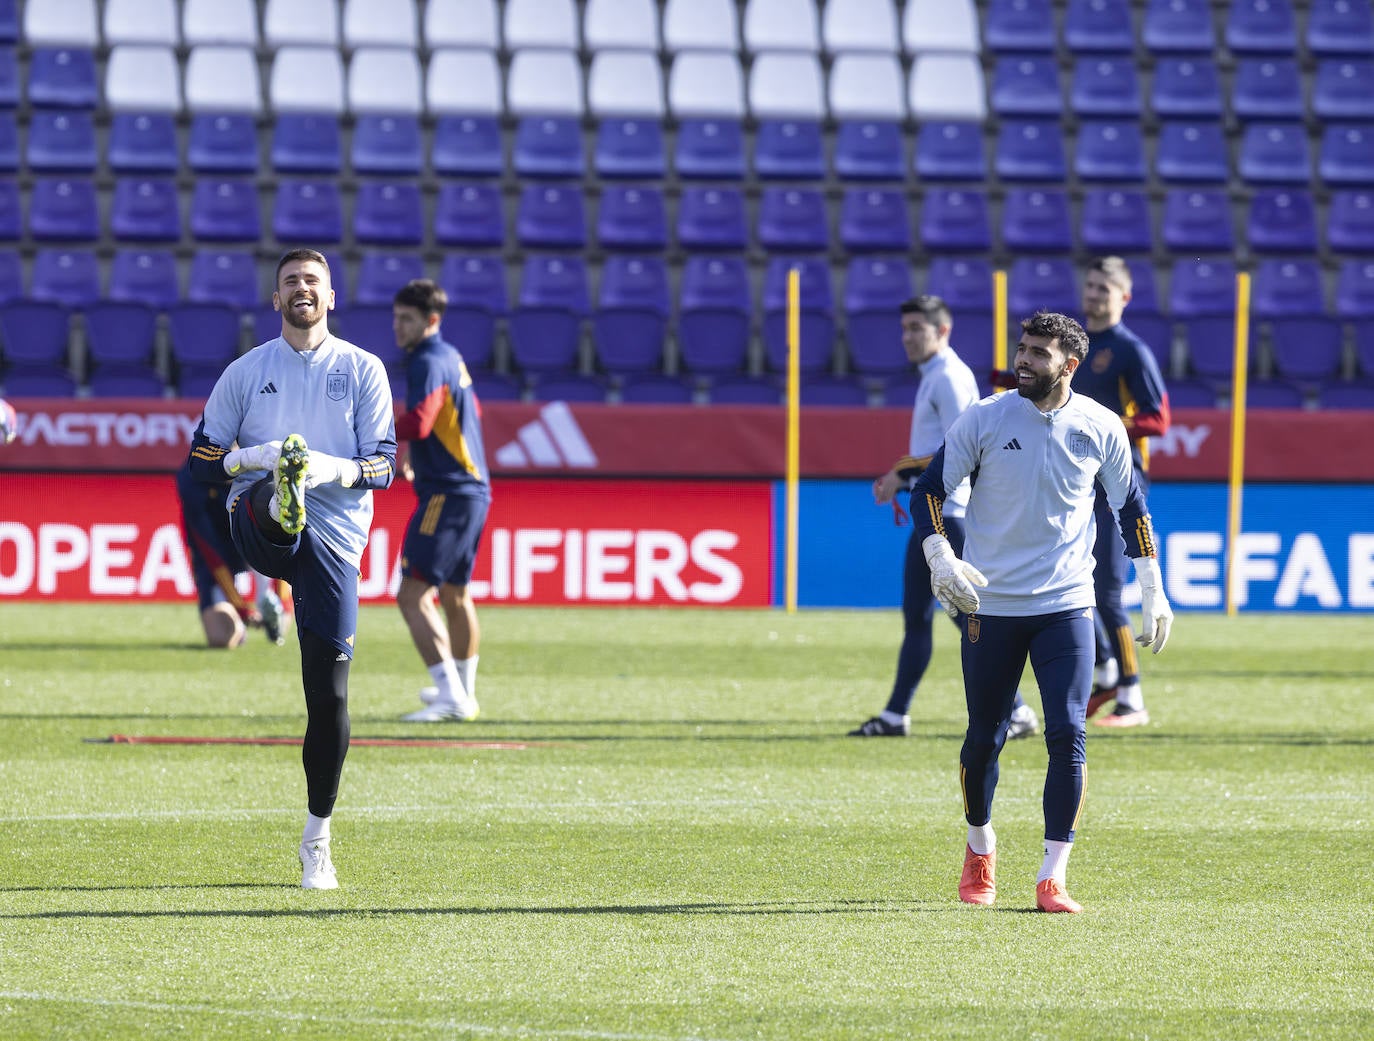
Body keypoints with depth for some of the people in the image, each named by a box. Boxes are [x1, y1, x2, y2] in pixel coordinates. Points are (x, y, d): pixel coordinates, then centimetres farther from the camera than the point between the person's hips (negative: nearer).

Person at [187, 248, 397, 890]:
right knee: (270, 497, -39)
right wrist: (258, 457, -9)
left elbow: (383, 467, 6)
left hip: (335, 539, 0)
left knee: (329, 692, -2)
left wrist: (332, 468, -16)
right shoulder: (246, 372, 13)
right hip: (256, 525, 0)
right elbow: (203, 460, 11)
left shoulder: (363, 370, 12)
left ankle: (317, 839, 9)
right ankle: (284, 501, -78)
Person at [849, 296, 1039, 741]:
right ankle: (895, 716, 16)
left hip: (948, 512, -10)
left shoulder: (949, 378, -13)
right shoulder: (933, 378, 18)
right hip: (931, 511, 10)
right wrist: (899, 479, 15)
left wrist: (904, 473, -18)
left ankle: (1016, 711, -9)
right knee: (916, 616, 12)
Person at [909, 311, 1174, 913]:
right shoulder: (983, 420, -4)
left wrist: (1153, 593, 10)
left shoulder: (1101, 428, 0)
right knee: (985, 738, 6)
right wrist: (941, 559, -16)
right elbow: (929, 491, 1)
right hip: (989, 606, 0)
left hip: (1066, 607, 0)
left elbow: (1129, 507, 12)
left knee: (1068, 736, -11)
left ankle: (1052, 878, -6)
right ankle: (979, 849, 32)